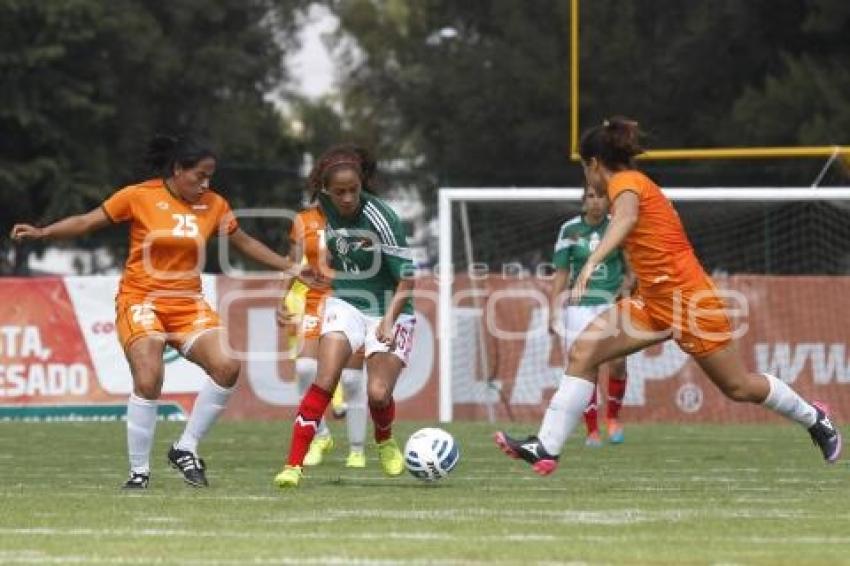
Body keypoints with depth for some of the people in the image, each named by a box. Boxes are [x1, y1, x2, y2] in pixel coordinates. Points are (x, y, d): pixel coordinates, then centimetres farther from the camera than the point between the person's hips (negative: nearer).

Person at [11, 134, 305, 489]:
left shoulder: (214, 205, 5)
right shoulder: (140, 196, -6)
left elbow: (245, 243, 20)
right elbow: (86, 223, -2)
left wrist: (289, 267, 19)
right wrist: (41, 233, -14)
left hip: (187, 304, 4)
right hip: (141, 299, -4)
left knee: (227, 367, -17)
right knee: (148, 381, -23)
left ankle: (186, 449, 0)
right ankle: (139, 471, -6)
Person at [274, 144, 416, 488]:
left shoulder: (381, 218, -24)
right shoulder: (323, 208, -8)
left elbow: (406, 279, -21)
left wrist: (389, 321, -33)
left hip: (388, 310, -3)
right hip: (345, 302, 3)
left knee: (378, 393, -11)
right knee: (325, 381, -15)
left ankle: (385, 443, 24)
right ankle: (293, 465, -15)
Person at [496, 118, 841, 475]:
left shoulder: (625, 181, -12)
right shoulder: (637, 185, 15)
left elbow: (626, 218, -34)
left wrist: (592, 262, -48)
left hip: (687, 298, -9)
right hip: (653, 301, 9)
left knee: (737, 387, 4)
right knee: (583, 352, -8)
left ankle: (814, 418, 29)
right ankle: (546, 448, -15)